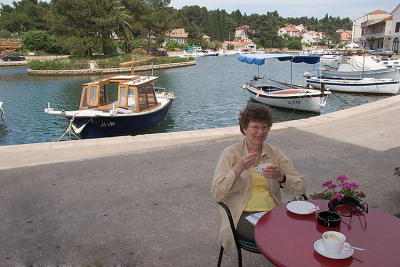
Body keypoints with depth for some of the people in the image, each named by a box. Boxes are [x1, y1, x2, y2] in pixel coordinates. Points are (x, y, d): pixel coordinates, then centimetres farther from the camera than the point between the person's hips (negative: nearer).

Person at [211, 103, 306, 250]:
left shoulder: (275, 153, 10)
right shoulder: (231, 153, -1)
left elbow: (300, 188, 3)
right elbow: (217, 194, -10)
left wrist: (281, 177, -17)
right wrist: (239, 168, -21)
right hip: (243, 214, -3)